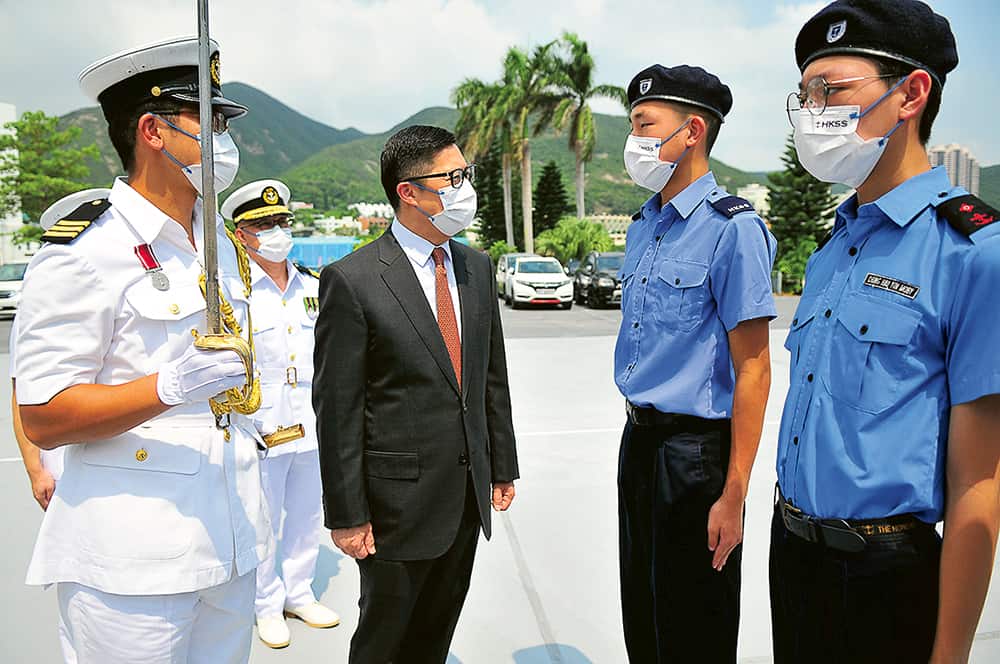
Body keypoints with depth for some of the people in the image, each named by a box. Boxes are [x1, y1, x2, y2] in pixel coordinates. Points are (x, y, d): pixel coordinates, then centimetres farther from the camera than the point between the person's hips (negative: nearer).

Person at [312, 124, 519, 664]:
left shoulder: (476, 268, 5)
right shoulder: (351, 280, -15)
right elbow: (336, 409, -14)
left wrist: (503, 467, 12)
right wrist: (346, 514, -12)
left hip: (469, 497, 6)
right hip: (400, 499, -5)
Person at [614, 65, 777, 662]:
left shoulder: (733, 228, -17)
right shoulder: (644, 225, 8)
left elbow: (753, 369, -19)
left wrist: (733, 496, -19)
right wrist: (639, 429, 13)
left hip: (695, 449, -7)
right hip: (639, 437, 8)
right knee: (641, 616, 22)